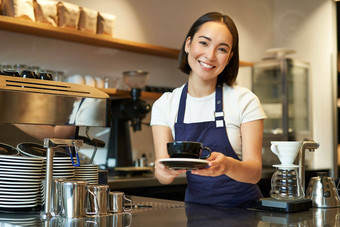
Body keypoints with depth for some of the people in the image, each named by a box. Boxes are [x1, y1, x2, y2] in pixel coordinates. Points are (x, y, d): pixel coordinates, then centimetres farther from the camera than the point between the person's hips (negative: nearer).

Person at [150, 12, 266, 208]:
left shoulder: (245, 101, -7)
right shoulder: (164, 105, -1)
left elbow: (255, 172, -12)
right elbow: (163, 173, -6)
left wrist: (228, 165, -32)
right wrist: (164, 171, -28)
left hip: (243, 208, -3)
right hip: (196, 210, 4)